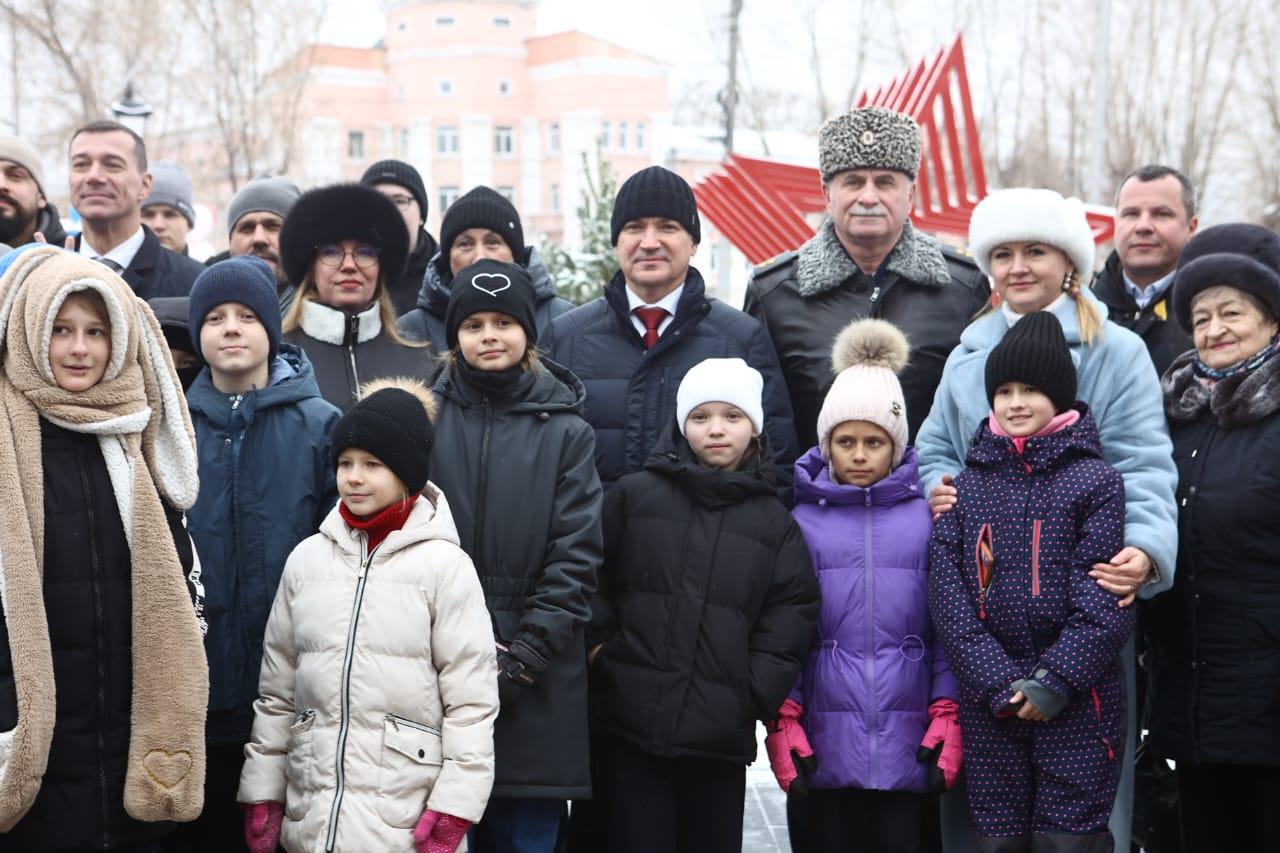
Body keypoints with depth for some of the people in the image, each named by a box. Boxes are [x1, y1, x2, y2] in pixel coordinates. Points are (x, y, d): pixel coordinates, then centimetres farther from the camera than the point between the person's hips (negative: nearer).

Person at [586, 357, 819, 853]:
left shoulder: (775, 522, 10)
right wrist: (600, 644, -3)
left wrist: (756, 695, -2)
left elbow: (790, 615, 6)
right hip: (629, 721, -1)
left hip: (722, 732, 2)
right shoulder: (633, 495, 6)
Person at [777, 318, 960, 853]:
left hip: (906, 745, 0)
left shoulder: (926, 519, 4)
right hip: (824, 746, 0)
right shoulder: (803, 521, 4)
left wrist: (947, 713, -2)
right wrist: (782, 720, -4)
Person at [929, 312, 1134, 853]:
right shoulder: (964, 486, 8)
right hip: (987, 702, 3)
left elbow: (1103, 599, -6)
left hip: (1077, 701, -3)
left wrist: (1054, 681, -13)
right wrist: (998, 683, -9)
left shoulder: (1097, 481, 0)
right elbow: (948, 592, 1)